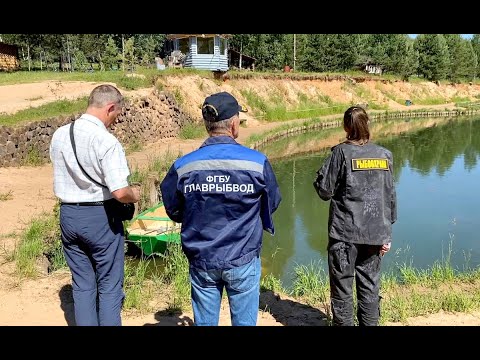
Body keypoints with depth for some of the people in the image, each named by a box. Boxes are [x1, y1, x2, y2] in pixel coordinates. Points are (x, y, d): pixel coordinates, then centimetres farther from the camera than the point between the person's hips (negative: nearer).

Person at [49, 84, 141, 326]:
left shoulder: (59, 135, 1)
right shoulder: (107, 141, -19)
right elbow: (119, 193, -24)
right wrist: (134, 195, -4)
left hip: (68, 215, 6)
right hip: (100, 216, -6)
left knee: (82, 284, 17)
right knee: (109, 287, 9)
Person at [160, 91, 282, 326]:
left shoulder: (183, 166, -9)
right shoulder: (257, 162, -13)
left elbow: (174, 212, 4)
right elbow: (272, 203, 2)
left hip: (201, 260, 2)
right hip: (243, 261, -1)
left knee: (204, 322, 16)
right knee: (244, 322, 14)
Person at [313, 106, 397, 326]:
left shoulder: (341, 152, -8)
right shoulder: (385, 155, 4)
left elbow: (325, 190, -7)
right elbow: (391, 196, 7)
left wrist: (319, 177, 14)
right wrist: (387, 233, 14)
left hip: (344, 233, -4)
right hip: (375, 234, 4)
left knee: (342, 285, 7)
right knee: (370, 286, 13)